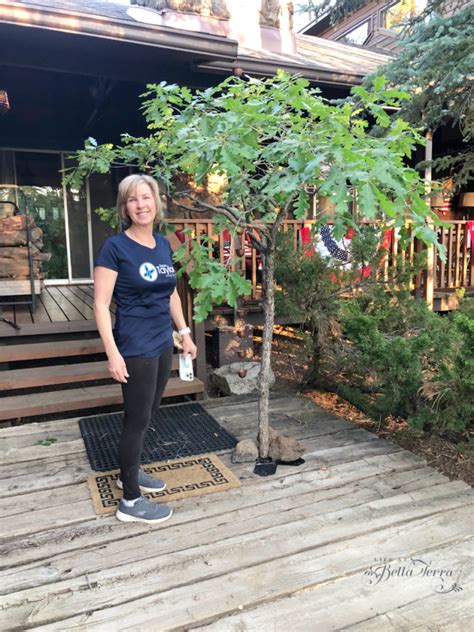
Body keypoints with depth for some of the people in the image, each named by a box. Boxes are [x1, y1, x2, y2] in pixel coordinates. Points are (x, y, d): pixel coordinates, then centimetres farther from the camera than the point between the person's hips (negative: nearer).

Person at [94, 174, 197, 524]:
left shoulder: (164, 244, 7)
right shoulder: (115, 246, -12)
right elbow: (101, 304, -14)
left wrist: (185, 333, 17)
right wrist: (113, 353, -18)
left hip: (163, 343, 7)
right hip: (136, 348, -7)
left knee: (147, 414, 18)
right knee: (138, 419, 1)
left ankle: (130, 472, 39)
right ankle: (130, 502, 17)